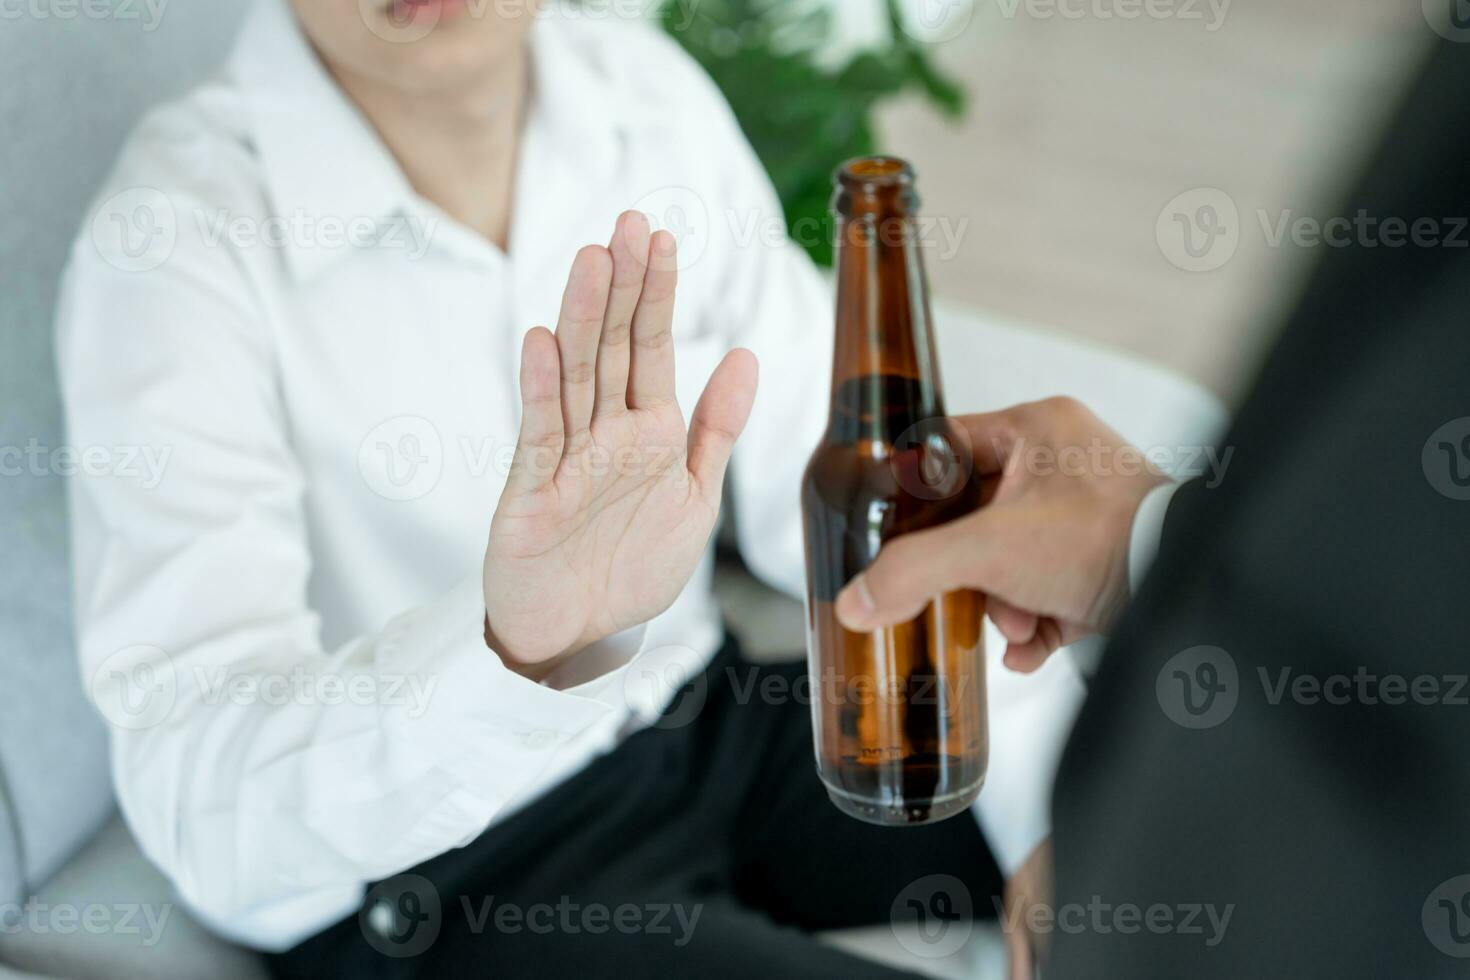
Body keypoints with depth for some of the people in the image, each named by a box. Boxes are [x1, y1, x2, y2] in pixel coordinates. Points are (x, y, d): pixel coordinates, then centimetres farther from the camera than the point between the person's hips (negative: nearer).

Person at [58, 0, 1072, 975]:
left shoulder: (647, 92, -5)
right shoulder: (181, 238, -23)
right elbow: (196, 803, -32)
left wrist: (1047, 793, -6)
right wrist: (505, 654, -50)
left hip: (715, 723, 6)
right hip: (424, 893, -5)